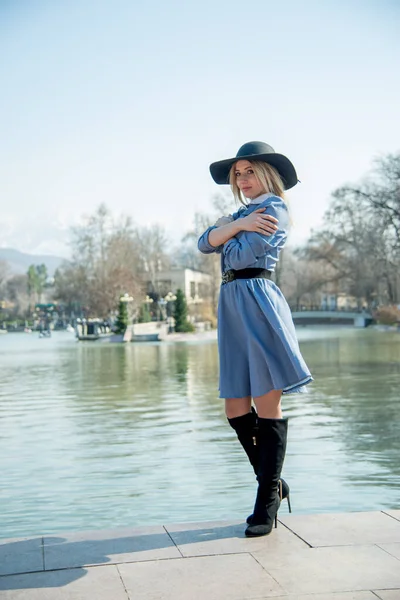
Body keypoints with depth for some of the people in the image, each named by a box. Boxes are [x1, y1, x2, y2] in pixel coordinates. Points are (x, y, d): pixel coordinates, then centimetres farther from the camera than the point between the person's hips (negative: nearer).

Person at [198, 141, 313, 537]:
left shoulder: (274, 208, 0)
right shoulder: (242, 213, 25)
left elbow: (241, 254, -11)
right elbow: (205, 244, 9)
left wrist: (227, 235, 9)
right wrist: (237, 225, -6)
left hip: (258, 302, -8)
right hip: (231, 305, 8)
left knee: (267, 405, -5)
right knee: (236, 408, 6)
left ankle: (267, 503, 3)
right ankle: (273, 482, 23)